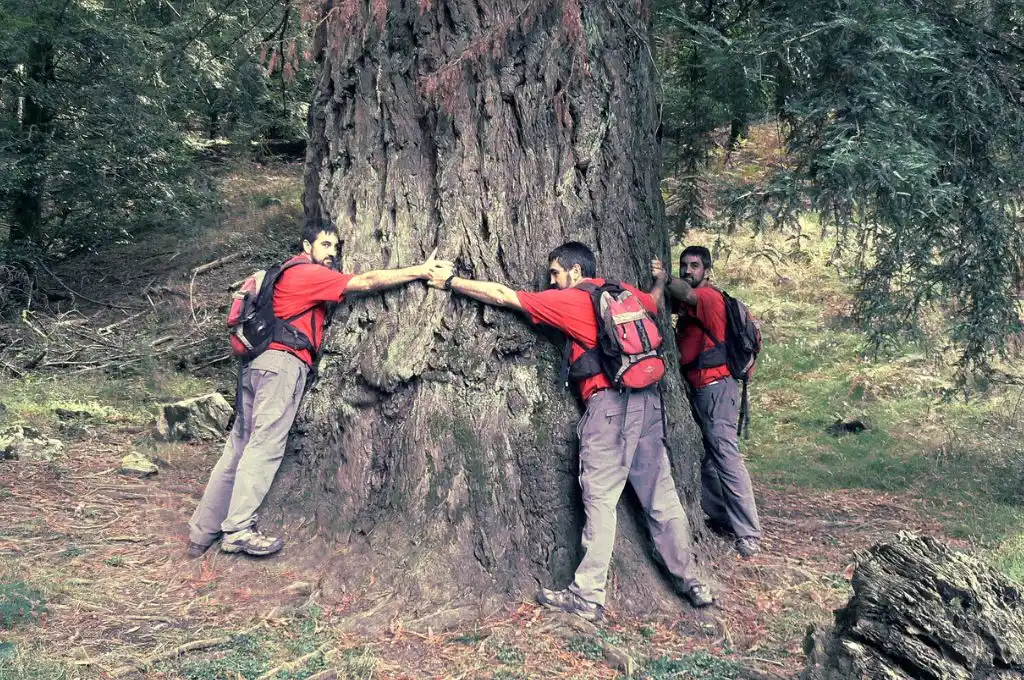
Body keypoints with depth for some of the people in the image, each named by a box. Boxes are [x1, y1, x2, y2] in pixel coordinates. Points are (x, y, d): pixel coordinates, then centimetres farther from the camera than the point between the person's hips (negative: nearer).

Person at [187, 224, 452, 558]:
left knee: (238, 448, 9)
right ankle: (238, 530, -9)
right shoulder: (309, 273, -3)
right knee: (264, 447, -9)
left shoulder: (292, 273, 26)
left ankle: (202, 531, 12)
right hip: (282, 362, -9)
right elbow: (367, 282, -6)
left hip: (258, 364, 9)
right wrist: (421, 270, -3)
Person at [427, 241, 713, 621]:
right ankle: (690, 582, 20)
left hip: (610, 402, -6)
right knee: (661, 496, 13)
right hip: (648, 399, 6)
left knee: (600, 500, -2)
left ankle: (587, 596, 2)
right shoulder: (625, 292, 15)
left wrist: (451, 282, 14)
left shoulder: (568, 300, 0)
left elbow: (503, 296, 4)